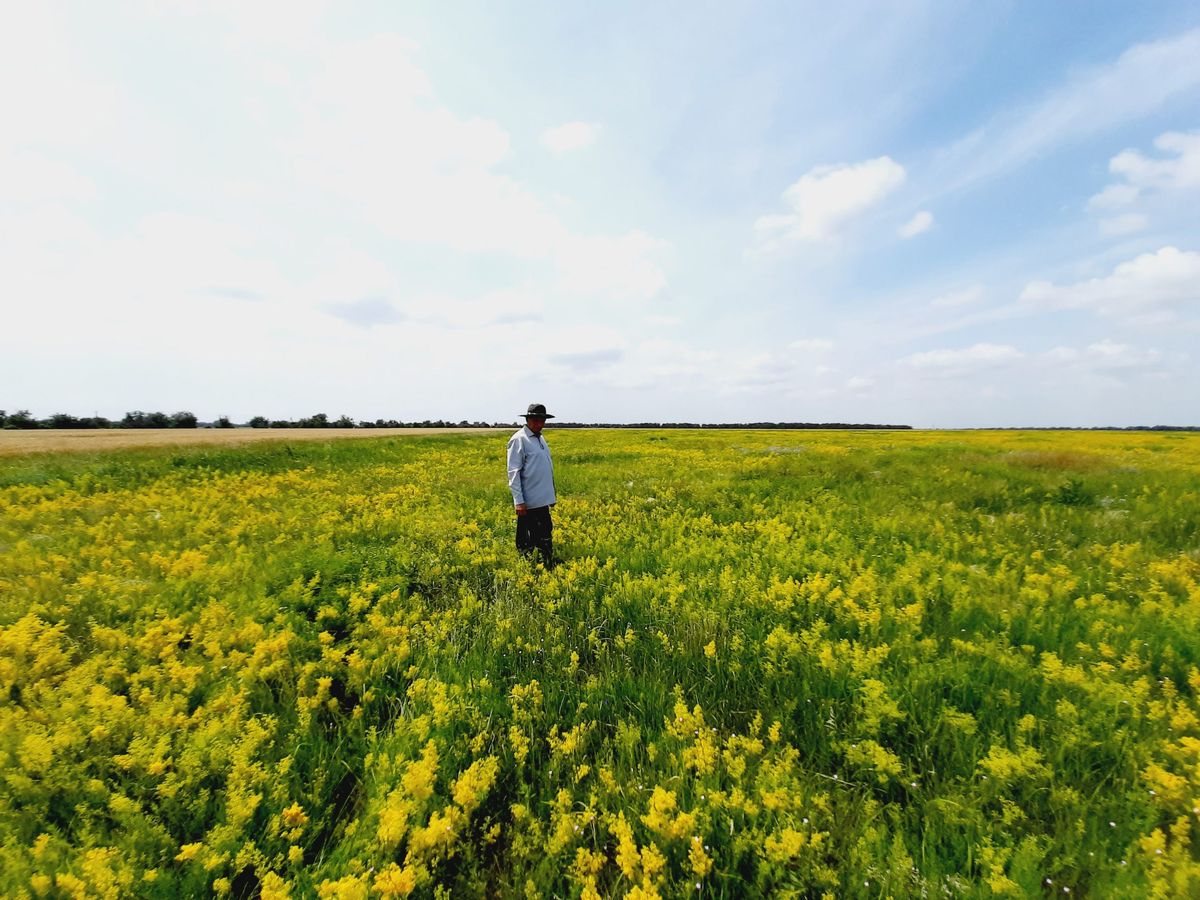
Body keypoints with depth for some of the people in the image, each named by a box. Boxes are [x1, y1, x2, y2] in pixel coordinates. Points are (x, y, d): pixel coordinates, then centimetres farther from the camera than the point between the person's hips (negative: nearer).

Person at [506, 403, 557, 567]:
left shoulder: (540, 438, 14)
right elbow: (513, 472, -16)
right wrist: (519, 501, -19)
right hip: (530, 502, -8)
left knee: (545, 536, 15)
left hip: (542, 500, 9)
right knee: (528, 541, 1)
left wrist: (551, 495, 19)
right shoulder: (519, 439, -12)